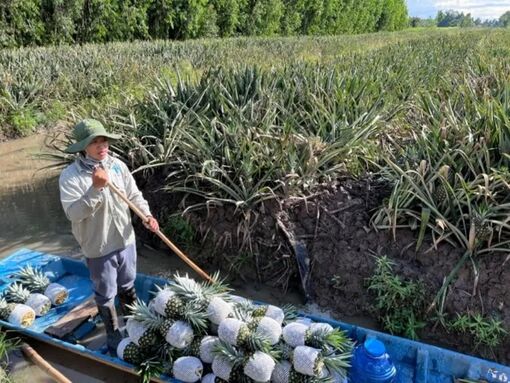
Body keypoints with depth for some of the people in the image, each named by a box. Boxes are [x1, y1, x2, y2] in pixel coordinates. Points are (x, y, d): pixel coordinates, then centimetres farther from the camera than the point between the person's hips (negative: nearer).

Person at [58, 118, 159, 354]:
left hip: (126, 240, 4)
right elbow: (73, 213, -28)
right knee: (106, 295, 13)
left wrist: (147, 215, -14)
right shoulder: (71, 176, -18)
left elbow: (134, 196, 2)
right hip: (99, 247, -4)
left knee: (128, 286, 26)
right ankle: (114, 336, 34)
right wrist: (95, 188, -37)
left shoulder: (117, 166, -5)